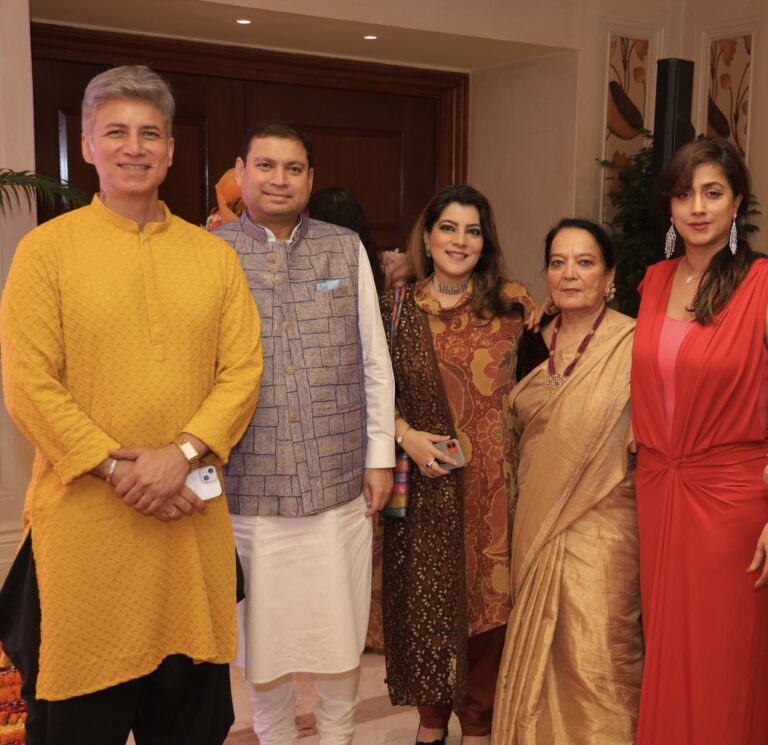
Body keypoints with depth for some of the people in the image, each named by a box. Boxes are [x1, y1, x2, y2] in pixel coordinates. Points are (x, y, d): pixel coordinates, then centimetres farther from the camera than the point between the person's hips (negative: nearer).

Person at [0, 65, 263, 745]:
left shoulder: (214, 254, 8)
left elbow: (243, 369, 2)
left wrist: (182, 454, -13)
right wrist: (118, 467, -14)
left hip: (192, 517, 3)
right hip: (83, 520, -2)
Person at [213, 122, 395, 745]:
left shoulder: (347, 249, 4)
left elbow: (374, 360, 6)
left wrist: (380, 455, 4)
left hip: (339, 478, 1)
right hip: (248, 482, -1)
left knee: (341, 625, 13)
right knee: (263, 629, 13)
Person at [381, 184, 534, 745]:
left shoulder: (511, 303, 0)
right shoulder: (398, 308, 1)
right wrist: (405, 434, -10)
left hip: (491, 476, 0)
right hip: (425, 478, 1)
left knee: (487, 595, 7)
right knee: (424, 595, 8)